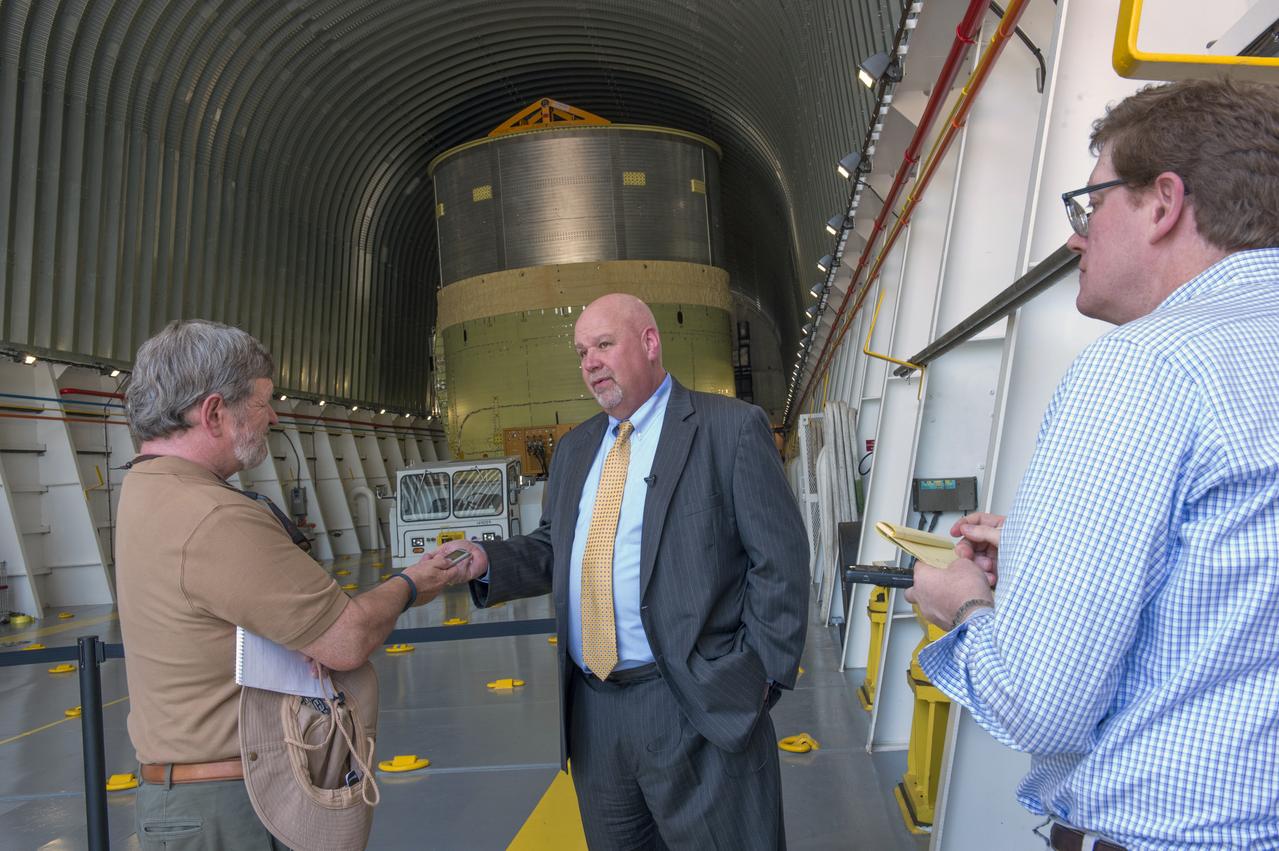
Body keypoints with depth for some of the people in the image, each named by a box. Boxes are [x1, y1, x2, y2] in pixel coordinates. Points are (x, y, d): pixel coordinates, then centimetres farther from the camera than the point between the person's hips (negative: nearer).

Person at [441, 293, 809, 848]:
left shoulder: (731, 427, -6)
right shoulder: (575, 448, 13)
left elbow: (779, 561, -8)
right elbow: (554, 549, 15)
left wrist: (758, 676, -11)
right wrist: (487, 560, -4)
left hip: (696, 708, -6)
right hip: (592, 709, 6)